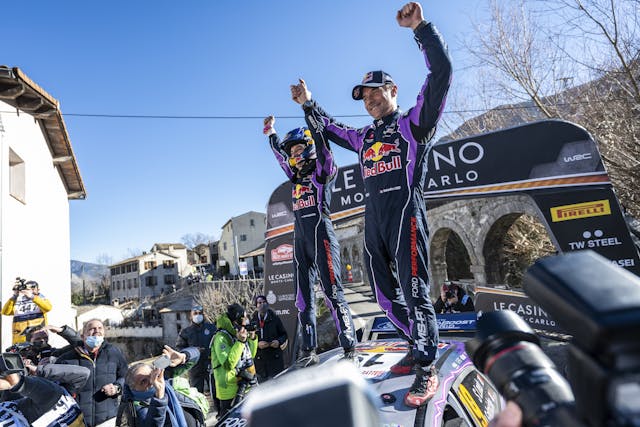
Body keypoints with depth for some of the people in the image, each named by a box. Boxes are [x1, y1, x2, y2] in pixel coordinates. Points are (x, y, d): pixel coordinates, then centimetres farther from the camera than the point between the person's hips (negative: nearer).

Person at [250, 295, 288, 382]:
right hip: (260, 361, 0)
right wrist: (257, 344, -13)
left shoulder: (275, 318, 3)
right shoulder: (253, 321, 1)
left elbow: (284, 334, 10)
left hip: (275, 359, 0)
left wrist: (279, 341, -10)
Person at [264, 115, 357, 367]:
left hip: (321, 235, -7)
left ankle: (350, 349, -10)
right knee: (303, 297, 4)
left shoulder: (322, 171, 3)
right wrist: (270, 133, 48)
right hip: (300, 240, 7)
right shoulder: (296, 177, 21)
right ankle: (309, 351, 9)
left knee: (333, 291, -12)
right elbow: (280, 155, 37)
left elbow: (321, 145, -11)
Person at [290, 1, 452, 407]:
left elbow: (441, 72, -7)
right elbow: (330, 129, 39)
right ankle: (420, 347, 26)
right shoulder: (365, 137, 23)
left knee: (414, 291, -9)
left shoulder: (414, 123, 4)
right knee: (387, 295, 10)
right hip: (374, 218, 7)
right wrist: (309, 104, 32)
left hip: (406, 212, -7)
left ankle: (427, 370, 2)